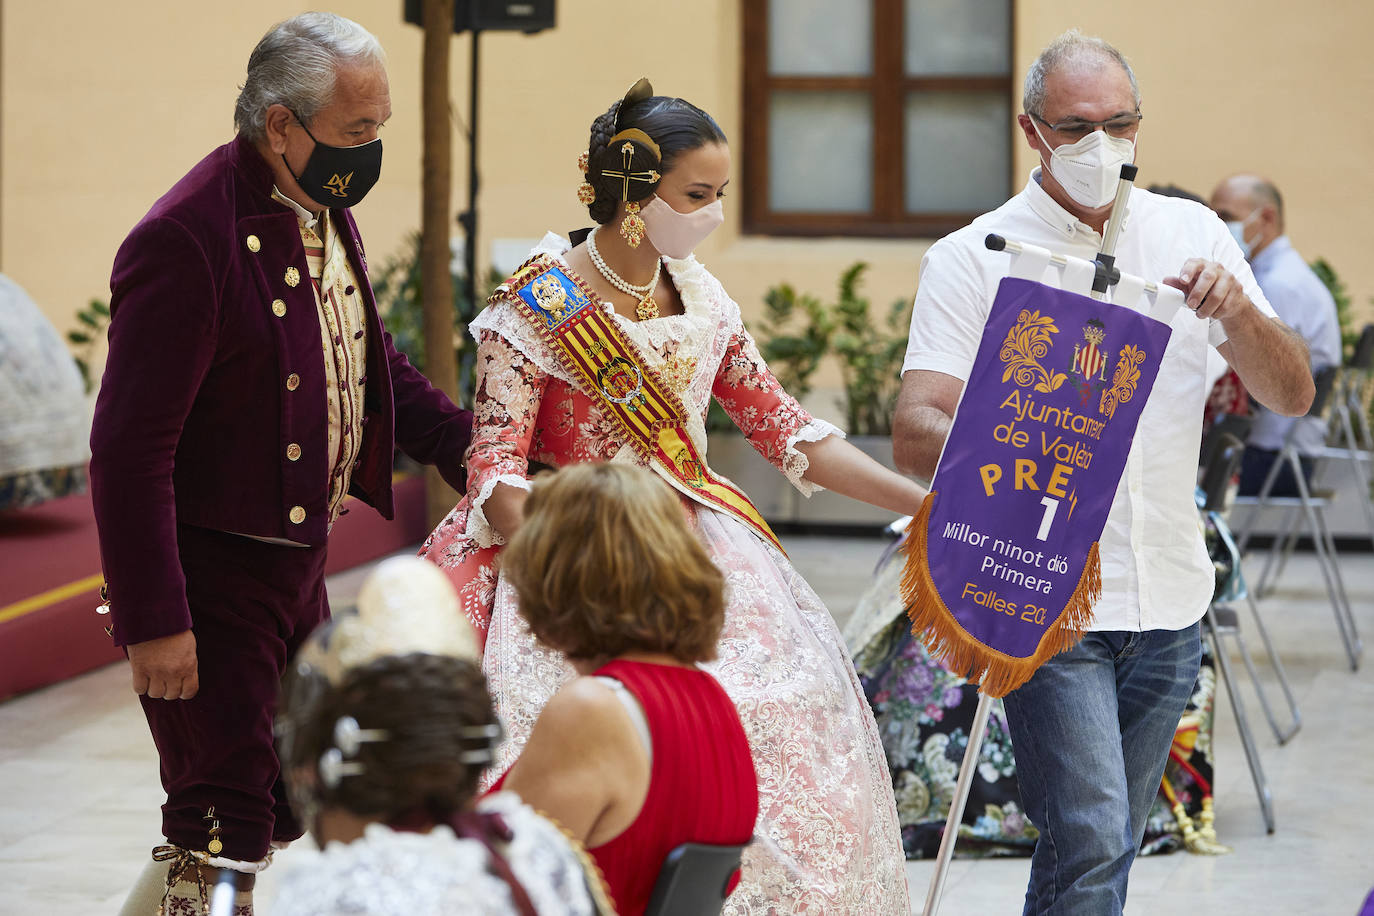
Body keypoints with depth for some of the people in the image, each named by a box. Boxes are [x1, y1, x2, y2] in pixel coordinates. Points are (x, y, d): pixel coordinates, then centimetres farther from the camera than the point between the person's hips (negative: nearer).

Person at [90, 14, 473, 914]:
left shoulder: (325, 212, 6)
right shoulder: (185, 241, -23)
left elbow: (369, 360, 24)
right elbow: (129, 448, -23)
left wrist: (469, 443, 11)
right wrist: (153, 623, -24)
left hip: (299, 567, 9)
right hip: (210, 575, -9)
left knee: (289, 805, 17)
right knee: (226, 827, -6)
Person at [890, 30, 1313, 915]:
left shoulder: (1191, 234, 8)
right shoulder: (972, 257, -4)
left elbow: (1293, 395, 4)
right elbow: (915, 434, -12)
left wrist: (1237, 311, -17)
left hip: (1167, 595, 4)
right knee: (1089, 838, -15)